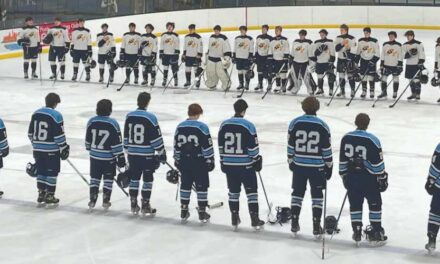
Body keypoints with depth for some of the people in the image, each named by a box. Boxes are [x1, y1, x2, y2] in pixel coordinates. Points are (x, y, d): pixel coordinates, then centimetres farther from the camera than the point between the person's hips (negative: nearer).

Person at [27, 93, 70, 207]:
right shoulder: (56, 115, -14)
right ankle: (49, 197, 5)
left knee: (41, 172, 15)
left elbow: (30, 133, 11)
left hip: (37, 149, 6)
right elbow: (59, 135, -15)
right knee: (52, 172, 3)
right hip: (51, 150, -6)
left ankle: (41, 195, 19)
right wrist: (64, 149, -4)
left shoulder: (36, 113, 6)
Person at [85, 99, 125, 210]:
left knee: (94, 178, 13)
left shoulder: (91, 122, -4)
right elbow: (117, 143, -13)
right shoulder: (113, 123, -15)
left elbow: (88, 140, 7)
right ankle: (105, 202, 13)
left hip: (94, 156, 3)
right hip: (109, 158, -3)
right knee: (108, 179, 10)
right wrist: (120, 157, -6)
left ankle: (92, 201, 13)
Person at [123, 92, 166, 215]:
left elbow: (126, 136, 10)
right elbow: (156, 138, -11)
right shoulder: (150, 117, -14)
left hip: (132, 154, 5)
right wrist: (161, 153, -3)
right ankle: (145, 206, 7)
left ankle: (134, 205, 17)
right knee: (147, 180, 4)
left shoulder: (129, 116, 2)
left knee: (134, 178, 13)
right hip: (147, 154, -5)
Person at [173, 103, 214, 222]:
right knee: (201, 186, 4)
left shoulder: (180, 127, 2)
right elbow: (207, 145, -11)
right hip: (199, 161, -4)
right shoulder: (202, 127, -12)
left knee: (185, 185, 15)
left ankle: (184, 211, 19)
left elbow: (176, 145, 8)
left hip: (184, 161, 5)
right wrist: (210, 160, -3)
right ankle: (202, 213, 4)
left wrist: (177, 160, 18)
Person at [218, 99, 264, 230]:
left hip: (229, 164, 4)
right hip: (245, 165, -4)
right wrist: (257, 161, 3)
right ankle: (255, 220, 6)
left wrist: (223, 162, 17)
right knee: (251, 191, 6)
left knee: (233, 191, 14)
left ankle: (234, 219, 17)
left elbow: (221, 146, 7)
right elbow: (253, 146, -10)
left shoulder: (224, 125, 1)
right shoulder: (248, 125, -13)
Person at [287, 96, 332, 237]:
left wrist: (290, 161, 14)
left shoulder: (295, 123, -5)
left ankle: (294, 224, 15)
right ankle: (316, 227, 7)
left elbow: (290, 145, 1)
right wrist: (329, 166, 7)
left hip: (299, 165, 2)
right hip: (317, 166, -1)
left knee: (297, 193, 14)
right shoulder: (322, 126, -8)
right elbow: (327, 149, -4)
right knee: (317, 196, 8)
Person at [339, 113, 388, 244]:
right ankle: (375, 233, 13)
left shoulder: (346, 138, -2)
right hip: (369, 178, -4)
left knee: (355, 204, 13)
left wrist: (344, 175, 16)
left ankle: (356, 232, 16)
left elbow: (342, 160, 5)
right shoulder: (372, 140, -16)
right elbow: (378, 162, -12)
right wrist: (382, 178, -1)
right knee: (374, 203, 10)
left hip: (352, 177, 4)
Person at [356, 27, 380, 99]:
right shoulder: (360, 41, 4)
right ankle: (364, 92, 12)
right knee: (363, 77, 4)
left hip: (372, 61, -3)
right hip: (363, 60, 3)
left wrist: (373, 61, -17)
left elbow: (377, 53, -7)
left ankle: (372, 92, 5)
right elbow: (358, 52, 12)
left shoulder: (374, 41, -8)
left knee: (371, 77, -3)